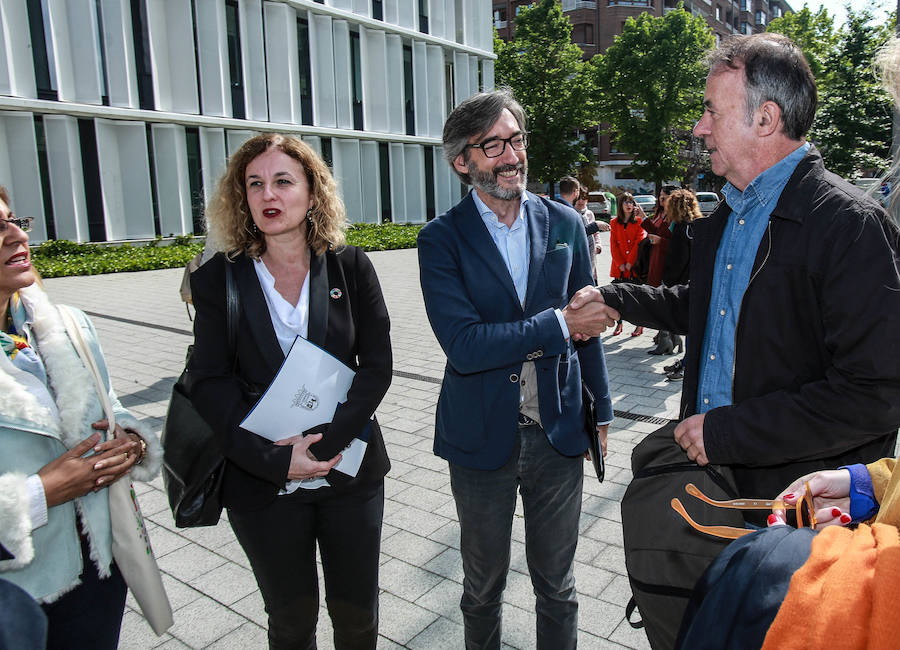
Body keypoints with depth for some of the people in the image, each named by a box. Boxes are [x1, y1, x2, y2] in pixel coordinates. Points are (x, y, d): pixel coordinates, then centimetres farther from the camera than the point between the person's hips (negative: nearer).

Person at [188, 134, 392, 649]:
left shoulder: (351, 267, -2)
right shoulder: (218, 280, -3)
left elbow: (377, 365, -5)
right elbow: (211, 384, -7)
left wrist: (324, 442, -17)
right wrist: (276, 460, -17)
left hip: (351, 471, 1)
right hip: (263, 485, 0)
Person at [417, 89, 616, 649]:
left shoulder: (565, 225, 0)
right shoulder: (442, 239, -11)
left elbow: (586, 323, 9)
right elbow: (464, 346, -22)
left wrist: (602, 408, 12)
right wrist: (557, 324, -24)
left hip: (559, 432, 2)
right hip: (483, 438, -2)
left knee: (557, 586, 20)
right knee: (483, 586, 21)